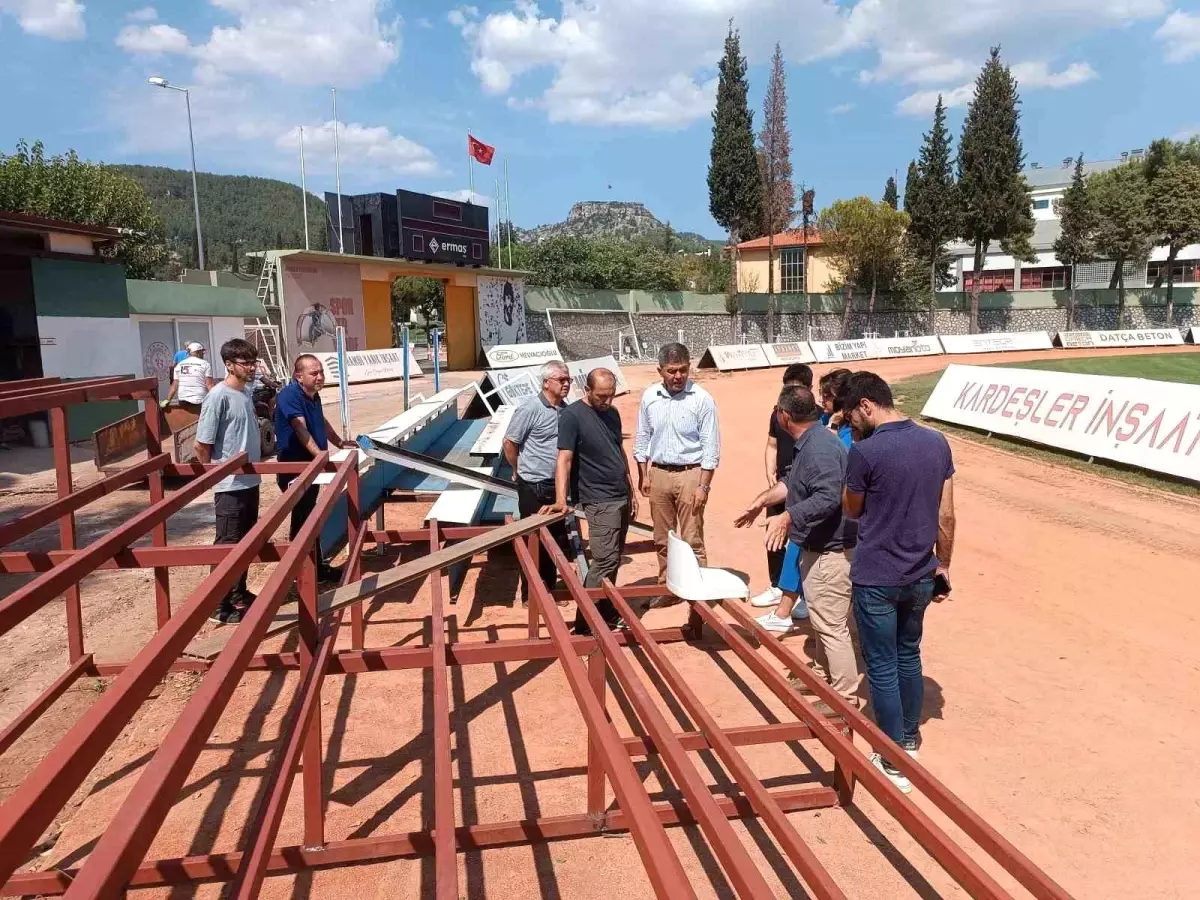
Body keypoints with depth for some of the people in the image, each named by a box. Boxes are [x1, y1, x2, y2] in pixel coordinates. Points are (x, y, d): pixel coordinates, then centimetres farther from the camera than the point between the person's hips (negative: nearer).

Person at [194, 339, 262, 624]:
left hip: (250, 482, 8)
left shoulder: (245, 393, 9)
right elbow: (202, 446, -15)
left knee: (246, 542, 17)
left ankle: (239, 594, 31)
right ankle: (220, 605, 10)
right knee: (227, 545, 0)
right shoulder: (218, 397, -16)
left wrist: (255, 464, 15)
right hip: (230, 486, -8)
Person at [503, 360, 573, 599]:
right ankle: (531, 593, 18)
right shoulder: (530, 408, -15)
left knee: (557, 538, 15)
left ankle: (549, 586, 32)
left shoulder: (567, 410, 4)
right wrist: (519, 471, 1)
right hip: (534, 487, -6)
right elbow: (509, 442, -10)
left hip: (557, 486, 6)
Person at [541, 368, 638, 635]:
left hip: (621, 497, 8)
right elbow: (564, 459, -20)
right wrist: (561, 500, -31)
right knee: (605, 560, -10)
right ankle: (586, 622, -1)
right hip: (599, 500, -8)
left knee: (614, 559, 13)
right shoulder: (572, 416, -13)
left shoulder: (612, 413, 10)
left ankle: (606, 612, 25)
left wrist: (632, 490, 18)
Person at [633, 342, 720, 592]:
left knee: (692, 540, -1)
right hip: (658, 473, 4)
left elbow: (711, 446, -9)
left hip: (690, 474, -4)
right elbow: (642, 437, 11)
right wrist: (643, 475, 7)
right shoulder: (649, 396, 2)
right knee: (663, 538, 14)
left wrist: (703, 485, -13)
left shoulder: (702, 399, -11)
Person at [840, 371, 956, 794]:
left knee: (882, 668, 7)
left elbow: (851, 510, -3)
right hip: (920, 576, 6)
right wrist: (943, 565, 15)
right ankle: (910, 738, 40)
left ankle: (895, 763, 17)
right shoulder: (937, 442, -1)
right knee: (909, 656, 24)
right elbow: (946, 515, 5)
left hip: (876, 579, -6)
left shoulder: (866, 451, -19)